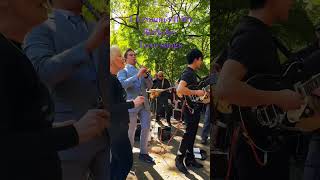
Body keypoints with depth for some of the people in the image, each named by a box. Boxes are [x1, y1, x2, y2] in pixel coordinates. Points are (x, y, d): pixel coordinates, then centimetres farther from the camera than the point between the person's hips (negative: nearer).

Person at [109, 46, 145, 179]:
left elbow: (116, 103, 8)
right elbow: (110, 107, -25)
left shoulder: (114, 78, 10)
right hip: (115, 128, -10)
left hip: (117, 126, 10)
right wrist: (133, 103, -21)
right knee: (126, 162, -1)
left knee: (117, 160, 18)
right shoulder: (110, 79, -18)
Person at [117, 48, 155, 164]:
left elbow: (149, 86, 10)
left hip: (144, 104, 6)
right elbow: (122, 84, -19)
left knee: (146, 128, 8)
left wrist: (146, 75, -8)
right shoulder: (123, 71, 0)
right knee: (130, 131, 4)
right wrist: (137, 75, -24)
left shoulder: (140, 71, 17)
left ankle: (143, 153, 22)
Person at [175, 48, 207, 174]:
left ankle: (190, 158, 25)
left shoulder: (192, 73, 15)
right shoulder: (188, 73, -16)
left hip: (195, 108, 10)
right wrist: (196, 92, -24)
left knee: (192, 135, 15)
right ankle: (179, 159, 7)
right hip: (190, 108, -10)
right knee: (188, 134, -4)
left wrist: (202, 92, 14)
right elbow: (179, 90, -31)